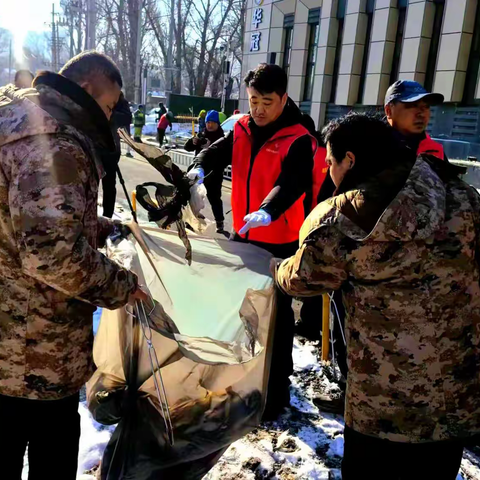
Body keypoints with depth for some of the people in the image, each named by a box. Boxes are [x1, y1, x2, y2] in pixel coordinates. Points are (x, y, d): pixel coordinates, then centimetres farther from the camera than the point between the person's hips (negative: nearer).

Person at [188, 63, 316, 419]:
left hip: (279, 241, -6)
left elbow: (292, 183, -29)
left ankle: (278, 386, 18)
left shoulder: (298, 140, -16)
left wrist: (268, 212, -48)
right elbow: (218, 151, -2)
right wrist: (200, 168, -26)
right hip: (243, 234, 7)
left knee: (276, 311, 3)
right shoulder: (241, 130, 5)